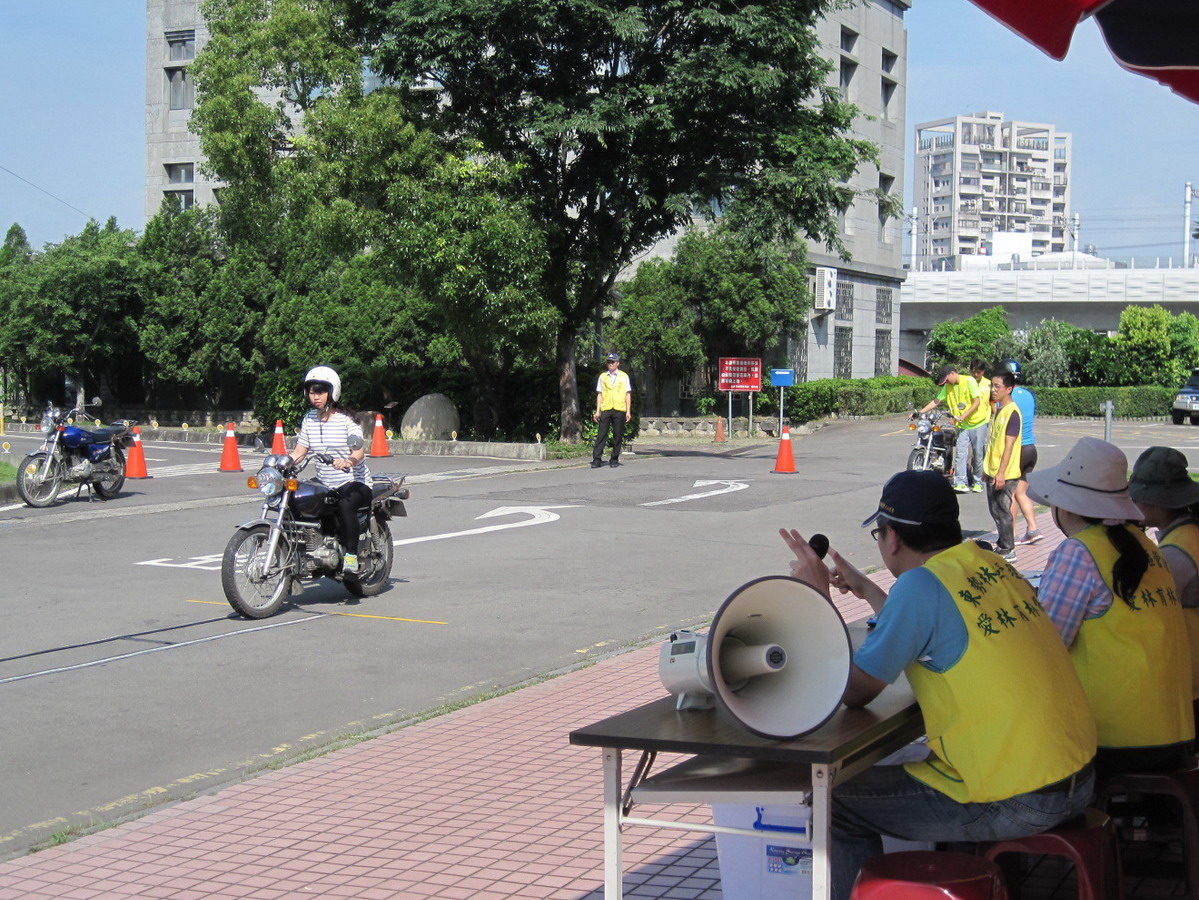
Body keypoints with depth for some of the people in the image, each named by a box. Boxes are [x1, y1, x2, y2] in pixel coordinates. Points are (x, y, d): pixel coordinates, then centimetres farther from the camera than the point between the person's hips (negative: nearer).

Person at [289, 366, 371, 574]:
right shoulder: (309, 419, 10)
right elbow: (299, 451, 12)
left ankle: (351, 556, -27)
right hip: (323, 484, 6)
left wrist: (348, 461, -46)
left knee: (345, 504, -36)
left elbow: (360, 449, -23)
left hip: (354, 482, -6)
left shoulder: (346, 419, -9)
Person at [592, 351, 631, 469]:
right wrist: (597, 411, 4)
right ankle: (596, 459, -6)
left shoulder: (624, 377, 8)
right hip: (605, 410, 1)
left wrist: (628, 411, -1)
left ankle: (614, 459, 10)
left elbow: (628, 394, 7)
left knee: (618, 435, 2)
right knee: (601, 434, -5)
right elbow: (599, 394, 11)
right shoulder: (602, 377, 12)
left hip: (619, 410, -1)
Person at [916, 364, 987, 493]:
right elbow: (936, 401, 7)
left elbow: (977, 402, -15)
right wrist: (919, 412, -3)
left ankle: (978, 482, 15)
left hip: (977, 423, -5)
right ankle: (961, 483, -15)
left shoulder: (969, 381, -10)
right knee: (960, 453, -9)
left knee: (978, 454, 3)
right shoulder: (947, 387, 8)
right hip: (962, 425, 5)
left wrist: (963, 416, -22)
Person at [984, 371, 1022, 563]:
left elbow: (1009, 444, -20)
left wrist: (1001, 472, -24)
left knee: (1002, 511, -4)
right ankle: (1002, 545, 26)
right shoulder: (998, 410, 13)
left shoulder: (1012, 412, -16)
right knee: (995, 510, 15)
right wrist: (988, 468, 22)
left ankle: (1008, 551, 4)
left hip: (1005, 474, -9)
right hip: (993, 472, 9)